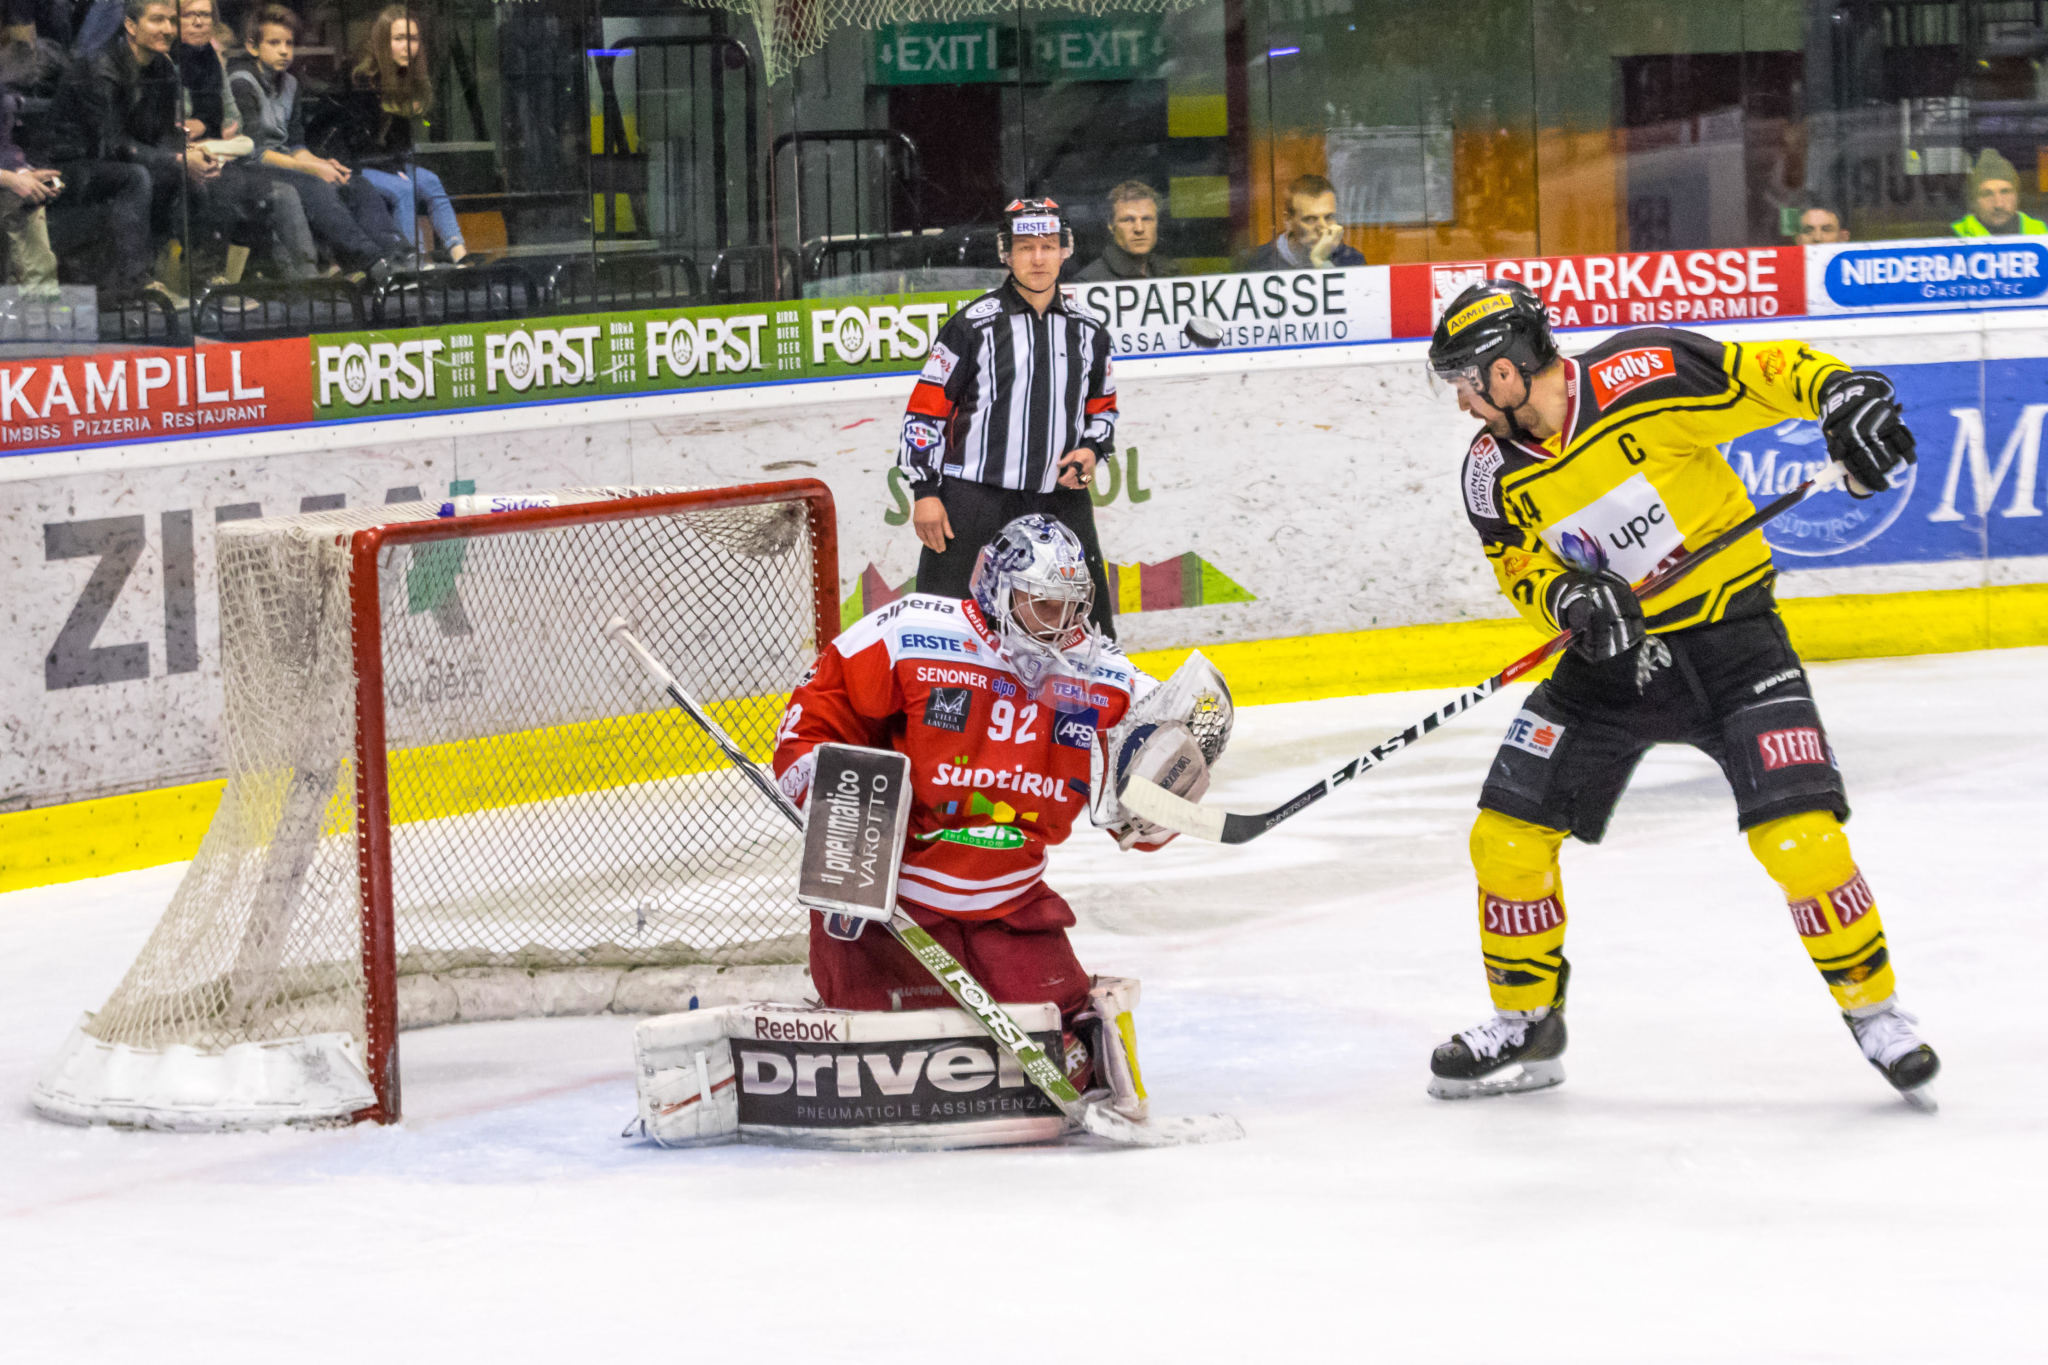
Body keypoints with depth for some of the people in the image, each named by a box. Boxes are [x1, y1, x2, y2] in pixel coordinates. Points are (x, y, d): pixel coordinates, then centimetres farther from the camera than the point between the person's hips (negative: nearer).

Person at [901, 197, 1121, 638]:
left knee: (1090, 619, 7)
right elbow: (925, 410, -3)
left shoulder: (1088, 333, 10)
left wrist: (1091, 449, 2)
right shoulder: (972, 325, -4)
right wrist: (924, 491, -8)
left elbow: (1103, 407, 24)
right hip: (972, 494, -4)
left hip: (1058, 498, 4)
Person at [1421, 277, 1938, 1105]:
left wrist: (1845, 394, -31)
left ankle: (1873, 1011, 2)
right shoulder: (1492, 471, -3)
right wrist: (1570, 598, -20)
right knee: (1507, 833, -1)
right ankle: (1525, 1028, 19)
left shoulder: (1645, 376, -19)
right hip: (1611, 656, 5)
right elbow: (1523, 568, 2)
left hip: (1730, 639, -5)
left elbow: (1768, 373, -14)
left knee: (1798, 834, -18)